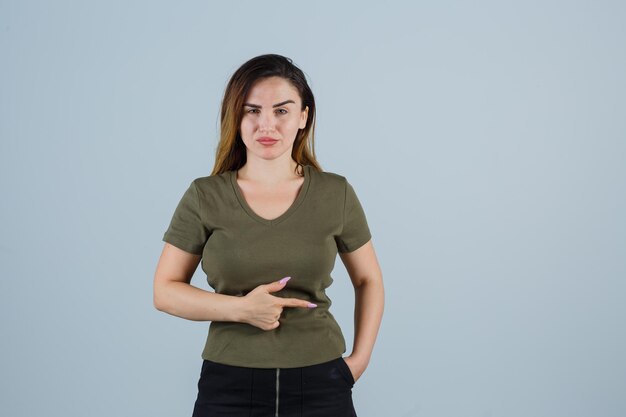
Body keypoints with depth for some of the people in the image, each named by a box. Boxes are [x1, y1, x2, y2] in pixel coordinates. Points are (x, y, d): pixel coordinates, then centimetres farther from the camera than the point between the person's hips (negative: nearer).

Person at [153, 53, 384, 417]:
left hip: (320, 384, 1)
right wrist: (240, 308, -16)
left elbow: (369, 280, 10)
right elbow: (165, 291, -1)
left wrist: (360, 357, -1)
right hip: (229, 386, 0)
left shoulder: (336, 194, -2)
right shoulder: (205, 196, -4)